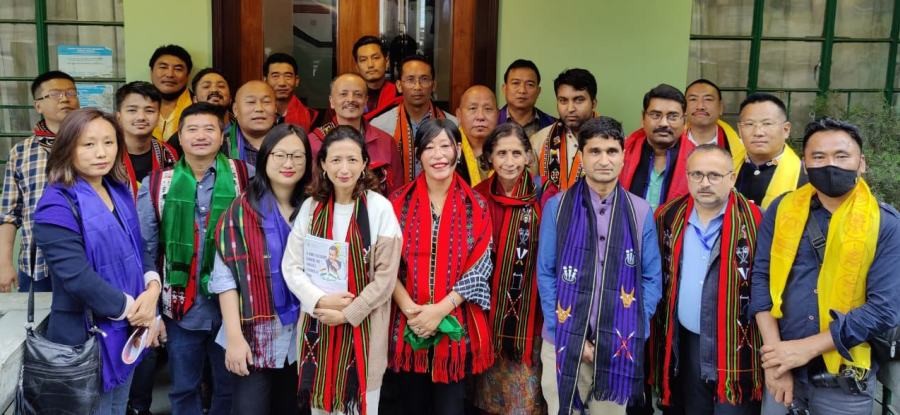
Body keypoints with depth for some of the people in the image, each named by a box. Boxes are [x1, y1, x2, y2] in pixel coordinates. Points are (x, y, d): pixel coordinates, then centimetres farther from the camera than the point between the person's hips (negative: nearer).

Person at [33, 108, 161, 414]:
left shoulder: (120, 193, 5)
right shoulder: (57, 205, -18)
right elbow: (77, 277, -26)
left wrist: (153, 287, -11)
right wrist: (132, 309, -18)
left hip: (127, 331, 7)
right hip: (89, 338, -7)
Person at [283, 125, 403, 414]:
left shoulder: (380, 208, -10)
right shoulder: (311, 207, 1)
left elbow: (386, 275, -10)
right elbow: (291, 265, 0)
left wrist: (347, 313, -12)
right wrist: (321, 300, -14)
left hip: (363, 326, -3)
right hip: (318, 324, 3)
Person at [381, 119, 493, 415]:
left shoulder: (475, 206, 0)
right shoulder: (399, 202, 0)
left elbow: (480, 267, -5)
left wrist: (441, 309, -13)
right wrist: (410, 309, -15)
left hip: (456, 325, 0)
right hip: (407, 323, 1)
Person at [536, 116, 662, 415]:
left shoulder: (641, 212, 2)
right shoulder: (556, 207, -3)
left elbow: (652, 279, 4)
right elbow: (545, 275, -2)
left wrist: (631, 334, -6)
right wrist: (571, 335, -8)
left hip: (620, 345, 1)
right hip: (564, 342, -1)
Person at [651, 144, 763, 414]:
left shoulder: (753, 221, -10)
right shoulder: (669, 217, 4)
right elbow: (658, 277, 12)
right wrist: (661, 333, 9)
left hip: (736, 346, -4)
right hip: (685, 344, 5)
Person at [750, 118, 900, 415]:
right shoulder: (781, 210, 0)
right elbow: (761, 277, -2)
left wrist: (806, 348, -17)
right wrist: (775, 355, -11)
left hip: (845, 379, -1)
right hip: (783, 367, 2)